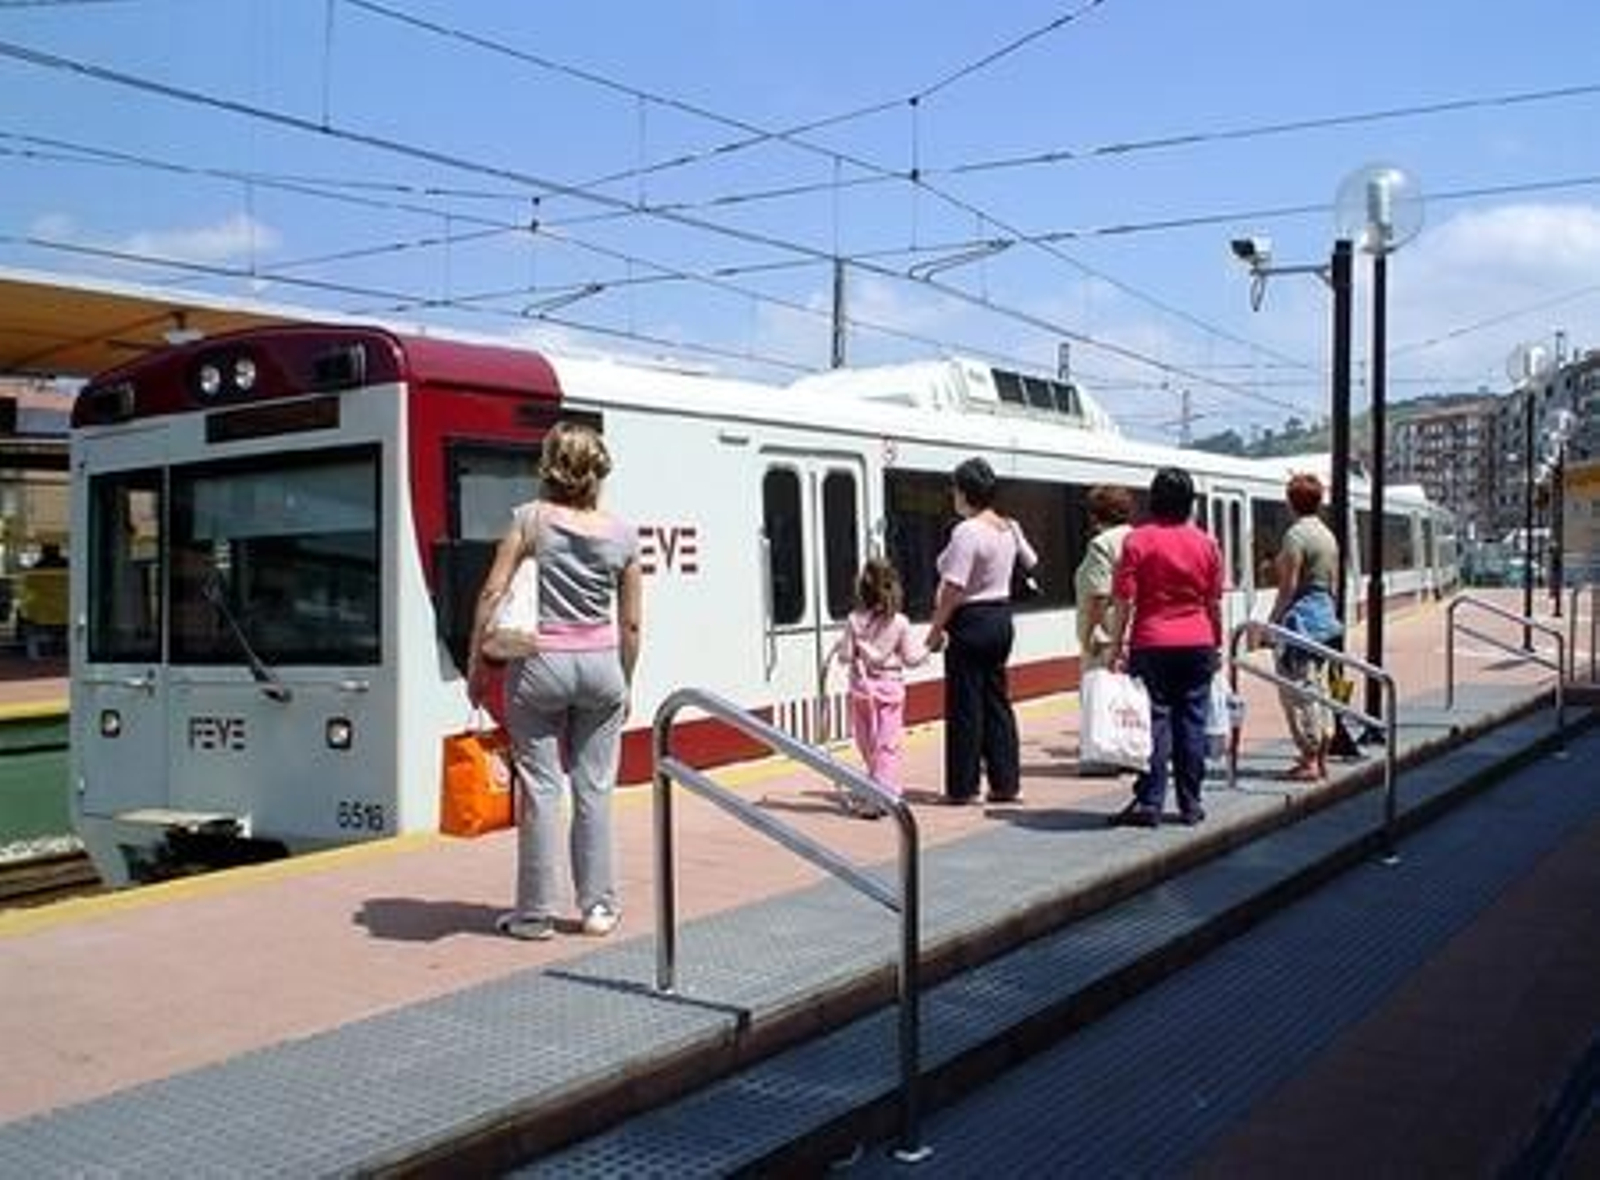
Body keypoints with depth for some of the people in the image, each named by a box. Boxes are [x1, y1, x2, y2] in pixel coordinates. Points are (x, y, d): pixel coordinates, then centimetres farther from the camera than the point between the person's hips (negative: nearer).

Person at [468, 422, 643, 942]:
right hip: (601, 662, 2)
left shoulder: (530, 519, -5)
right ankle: (598, 905, 17)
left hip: (539, 663, -2)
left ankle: (536, 913, 10)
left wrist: (476, 664, 1)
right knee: (595, 788, 10)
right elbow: (631, 623, 6)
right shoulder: (622, 534, 2)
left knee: (540, 788, 4)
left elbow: (492, 594, -8)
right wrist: (625, 683, 17)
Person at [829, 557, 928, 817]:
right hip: (891, 688, -1)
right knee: (888, 746, 3)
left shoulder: (855, 621, -8)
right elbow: (910, 658, -2)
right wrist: (924, 650, 16)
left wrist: (838, 648, 13)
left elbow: (845, 656, -7)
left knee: (867, 745, 13)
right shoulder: (900, 623, -7)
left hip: (863, 689, 1)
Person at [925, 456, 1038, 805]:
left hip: (971, 622, -8)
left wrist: (936, 628, -15)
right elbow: (1030, 561, 26)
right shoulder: (1009, 528, 7)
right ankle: (1005, 782, 16)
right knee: (996, 700, 13)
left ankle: (963, 787, 4)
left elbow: (954, 587, -22)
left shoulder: (967, 531, -18)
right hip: (1001, 617, 8)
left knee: (965, 705, -1)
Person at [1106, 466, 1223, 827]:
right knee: (1192, 723, 7)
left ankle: (1149, 803, -3)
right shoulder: (1206, 543, 5)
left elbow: (1125, 600, -8)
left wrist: (1117, 645, -3)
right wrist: (1217, 644, 20)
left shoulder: (1138, 540, -5)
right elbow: (1214, 603, 10)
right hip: (1197, 644, 3)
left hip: (1152, 644, -3)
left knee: (1154, 722, 0)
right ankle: (1190, 804, 12)